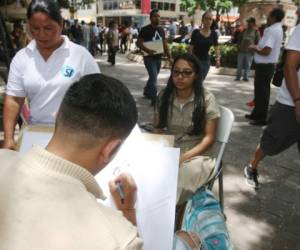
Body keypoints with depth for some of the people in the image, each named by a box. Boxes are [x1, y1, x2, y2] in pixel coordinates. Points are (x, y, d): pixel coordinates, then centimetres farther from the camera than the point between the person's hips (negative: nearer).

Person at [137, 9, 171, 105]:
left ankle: (146, 92, 38)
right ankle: (154, 99, -6)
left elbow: (165, 44, 14)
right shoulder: (145, 29, -9)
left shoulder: (161, 30, 11)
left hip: (159, 58, 7)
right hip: (149, 58, -7)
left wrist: (169, 56, 8)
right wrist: (147, 50, -27)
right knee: (154, 78, -12)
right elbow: (138, 43, -11)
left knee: (153, 77, 17)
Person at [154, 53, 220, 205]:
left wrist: (185, 156, -20)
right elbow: (158, 128, 9)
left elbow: (209, 137, -7)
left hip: (196, 154, -2)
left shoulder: (207, 99, -7)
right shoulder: (164, 96, 3)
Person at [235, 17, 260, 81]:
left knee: (248, 65, 2)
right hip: (241, 51, 2)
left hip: (249, 51, -2)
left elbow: (257, 42, 1)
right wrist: (238, 46, 5)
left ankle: (245, 77, 11)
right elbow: (239, 39, 16)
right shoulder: (244, 31, 12)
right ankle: (238, 77, 10)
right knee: (240, 65, 3)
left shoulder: (256, 32, 4)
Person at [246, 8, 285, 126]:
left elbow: (266, 51, -27)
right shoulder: (277, 29, 14)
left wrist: (254, 49, -10)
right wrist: (257, 47, 6)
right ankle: (257, 113, 30)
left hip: (265, 66, -10)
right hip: (267, 65, 10)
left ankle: (262, 119, 7)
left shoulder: (272, 30, -19)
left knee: (262, 91, -2)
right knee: (260, 90, 18)